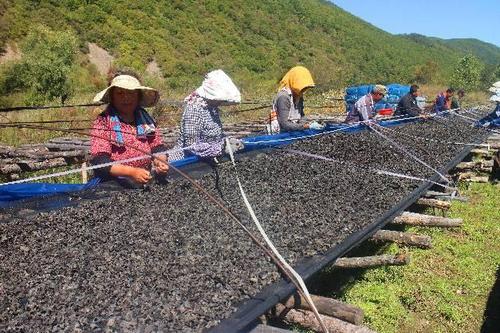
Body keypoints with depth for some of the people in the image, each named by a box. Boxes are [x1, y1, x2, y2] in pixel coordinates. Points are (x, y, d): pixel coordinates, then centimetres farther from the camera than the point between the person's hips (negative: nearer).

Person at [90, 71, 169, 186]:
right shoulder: (103, 122, -3)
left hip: (146, 182, 4)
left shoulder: (145, 118, 11)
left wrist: (161, 162, -10)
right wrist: (132, 172, -24)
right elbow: (99, 161, -11)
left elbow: (157, 147, 13)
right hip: (114, 184, -3)